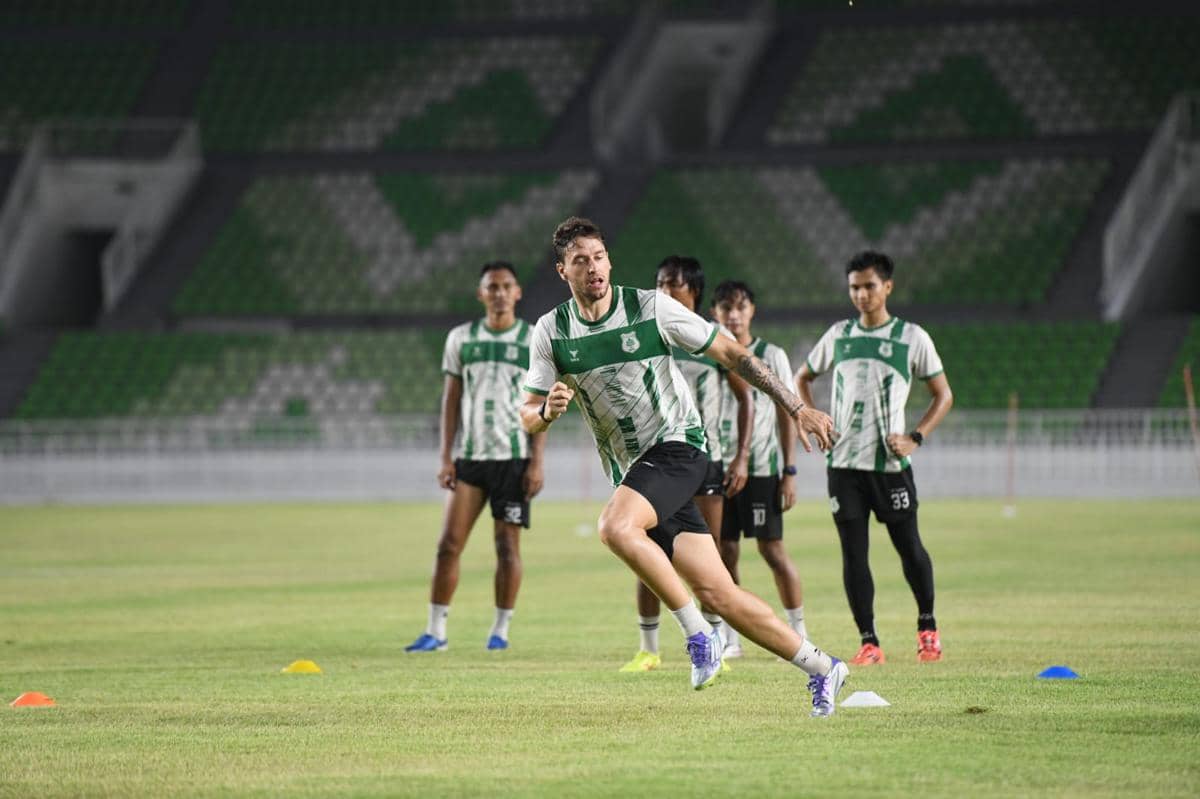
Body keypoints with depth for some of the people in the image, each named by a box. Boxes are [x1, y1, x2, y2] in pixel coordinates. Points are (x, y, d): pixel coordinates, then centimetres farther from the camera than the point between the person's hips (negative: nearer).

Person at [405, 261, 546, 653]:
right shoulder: (461, 338, 8)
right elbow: (451, 399, 9)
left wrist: (537, 462, -7)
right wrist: (445, 457, 2)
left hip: (514, 457, -2)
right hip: (469, 457, 2)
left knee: (507, 544, 1)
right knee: (449, 543, -5)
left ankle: (500, 630, 12)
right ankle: (435, 631, -1)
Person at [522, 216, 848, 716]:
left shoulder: (651, 308, -7)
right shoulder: (550, 333, 3)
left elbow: (730, 354, 0)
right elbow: (528, 416, 6)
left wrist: (796, 407, -3)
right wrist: (548, 411, -19)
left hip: (676, 448, -4)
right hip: (631, 470, 4)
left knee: (615, 527, -33)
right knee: (716, 594, -2)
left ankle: (697, 633, -19)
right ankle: (820, 668, 12)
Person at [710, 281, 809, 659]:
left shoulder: (771, 356, 1)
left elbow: (786, 415, 1)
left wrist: (789, 472, -4)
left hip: (761, 468, -3)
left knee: (772, 549, -3)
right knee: (725, 551, 1)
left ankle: (798, 632, 5)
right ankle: (730, 637, 8)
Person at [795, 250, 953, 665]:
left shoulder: (912, 338, 0)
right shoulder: (838, 335, 10)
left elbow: (943, 395, 6)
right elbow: (802, 378, 24)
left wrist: (915, 438, -6)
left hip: (891, 463, -3)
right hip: (844, 463, 3)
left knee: (909, 547, 0)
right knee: (853, 553, -1)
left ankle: (927, 626, 22)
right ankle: (869, 642, 3)